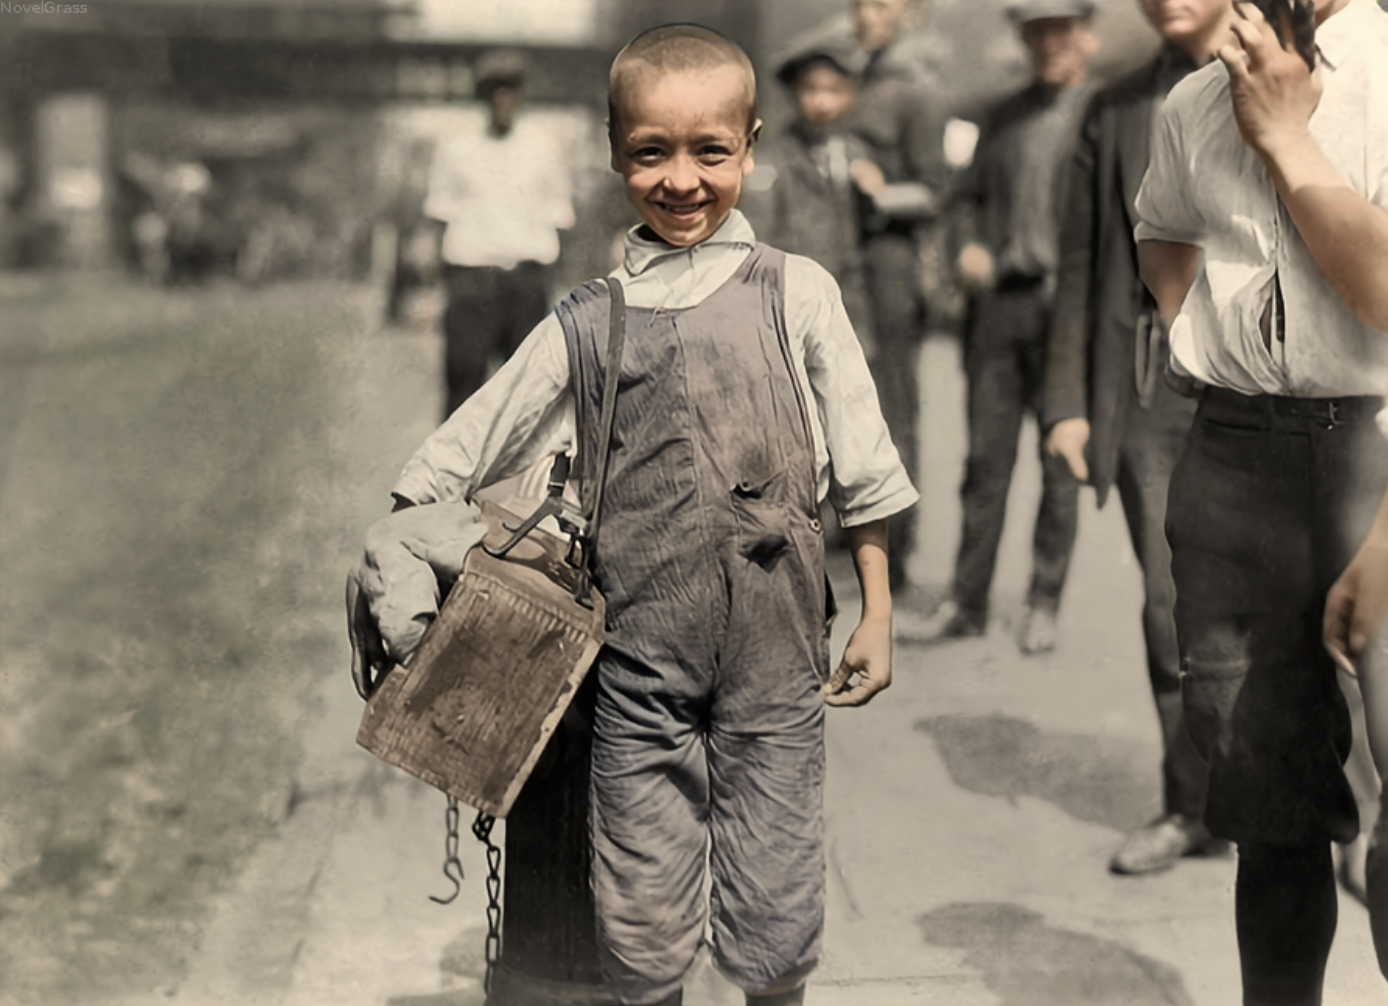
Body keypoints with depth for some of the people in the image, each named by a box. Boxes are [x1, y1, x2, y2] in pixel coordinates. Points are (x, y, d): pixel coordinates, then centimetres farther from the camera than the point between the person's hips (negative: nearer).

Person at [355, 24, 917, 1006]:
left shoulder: (797, 295, 1)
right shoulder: (586, 324, 2)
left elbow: (860, 469, 5)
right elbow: (446, 466, 7)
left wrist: (877, 613, 5)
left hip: (777, 667, 0)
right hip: (640, 675, 1)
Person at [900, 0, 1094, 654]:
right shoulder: (1002, 117, 16)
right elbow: (969, 195, 24)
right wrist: (970, 245, 5)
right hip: (999, 304, 4)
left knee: (1060, 464, 2)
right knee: (986, 458, 5)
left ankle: (1044, 605, 13)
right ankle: (966, 602, 13)